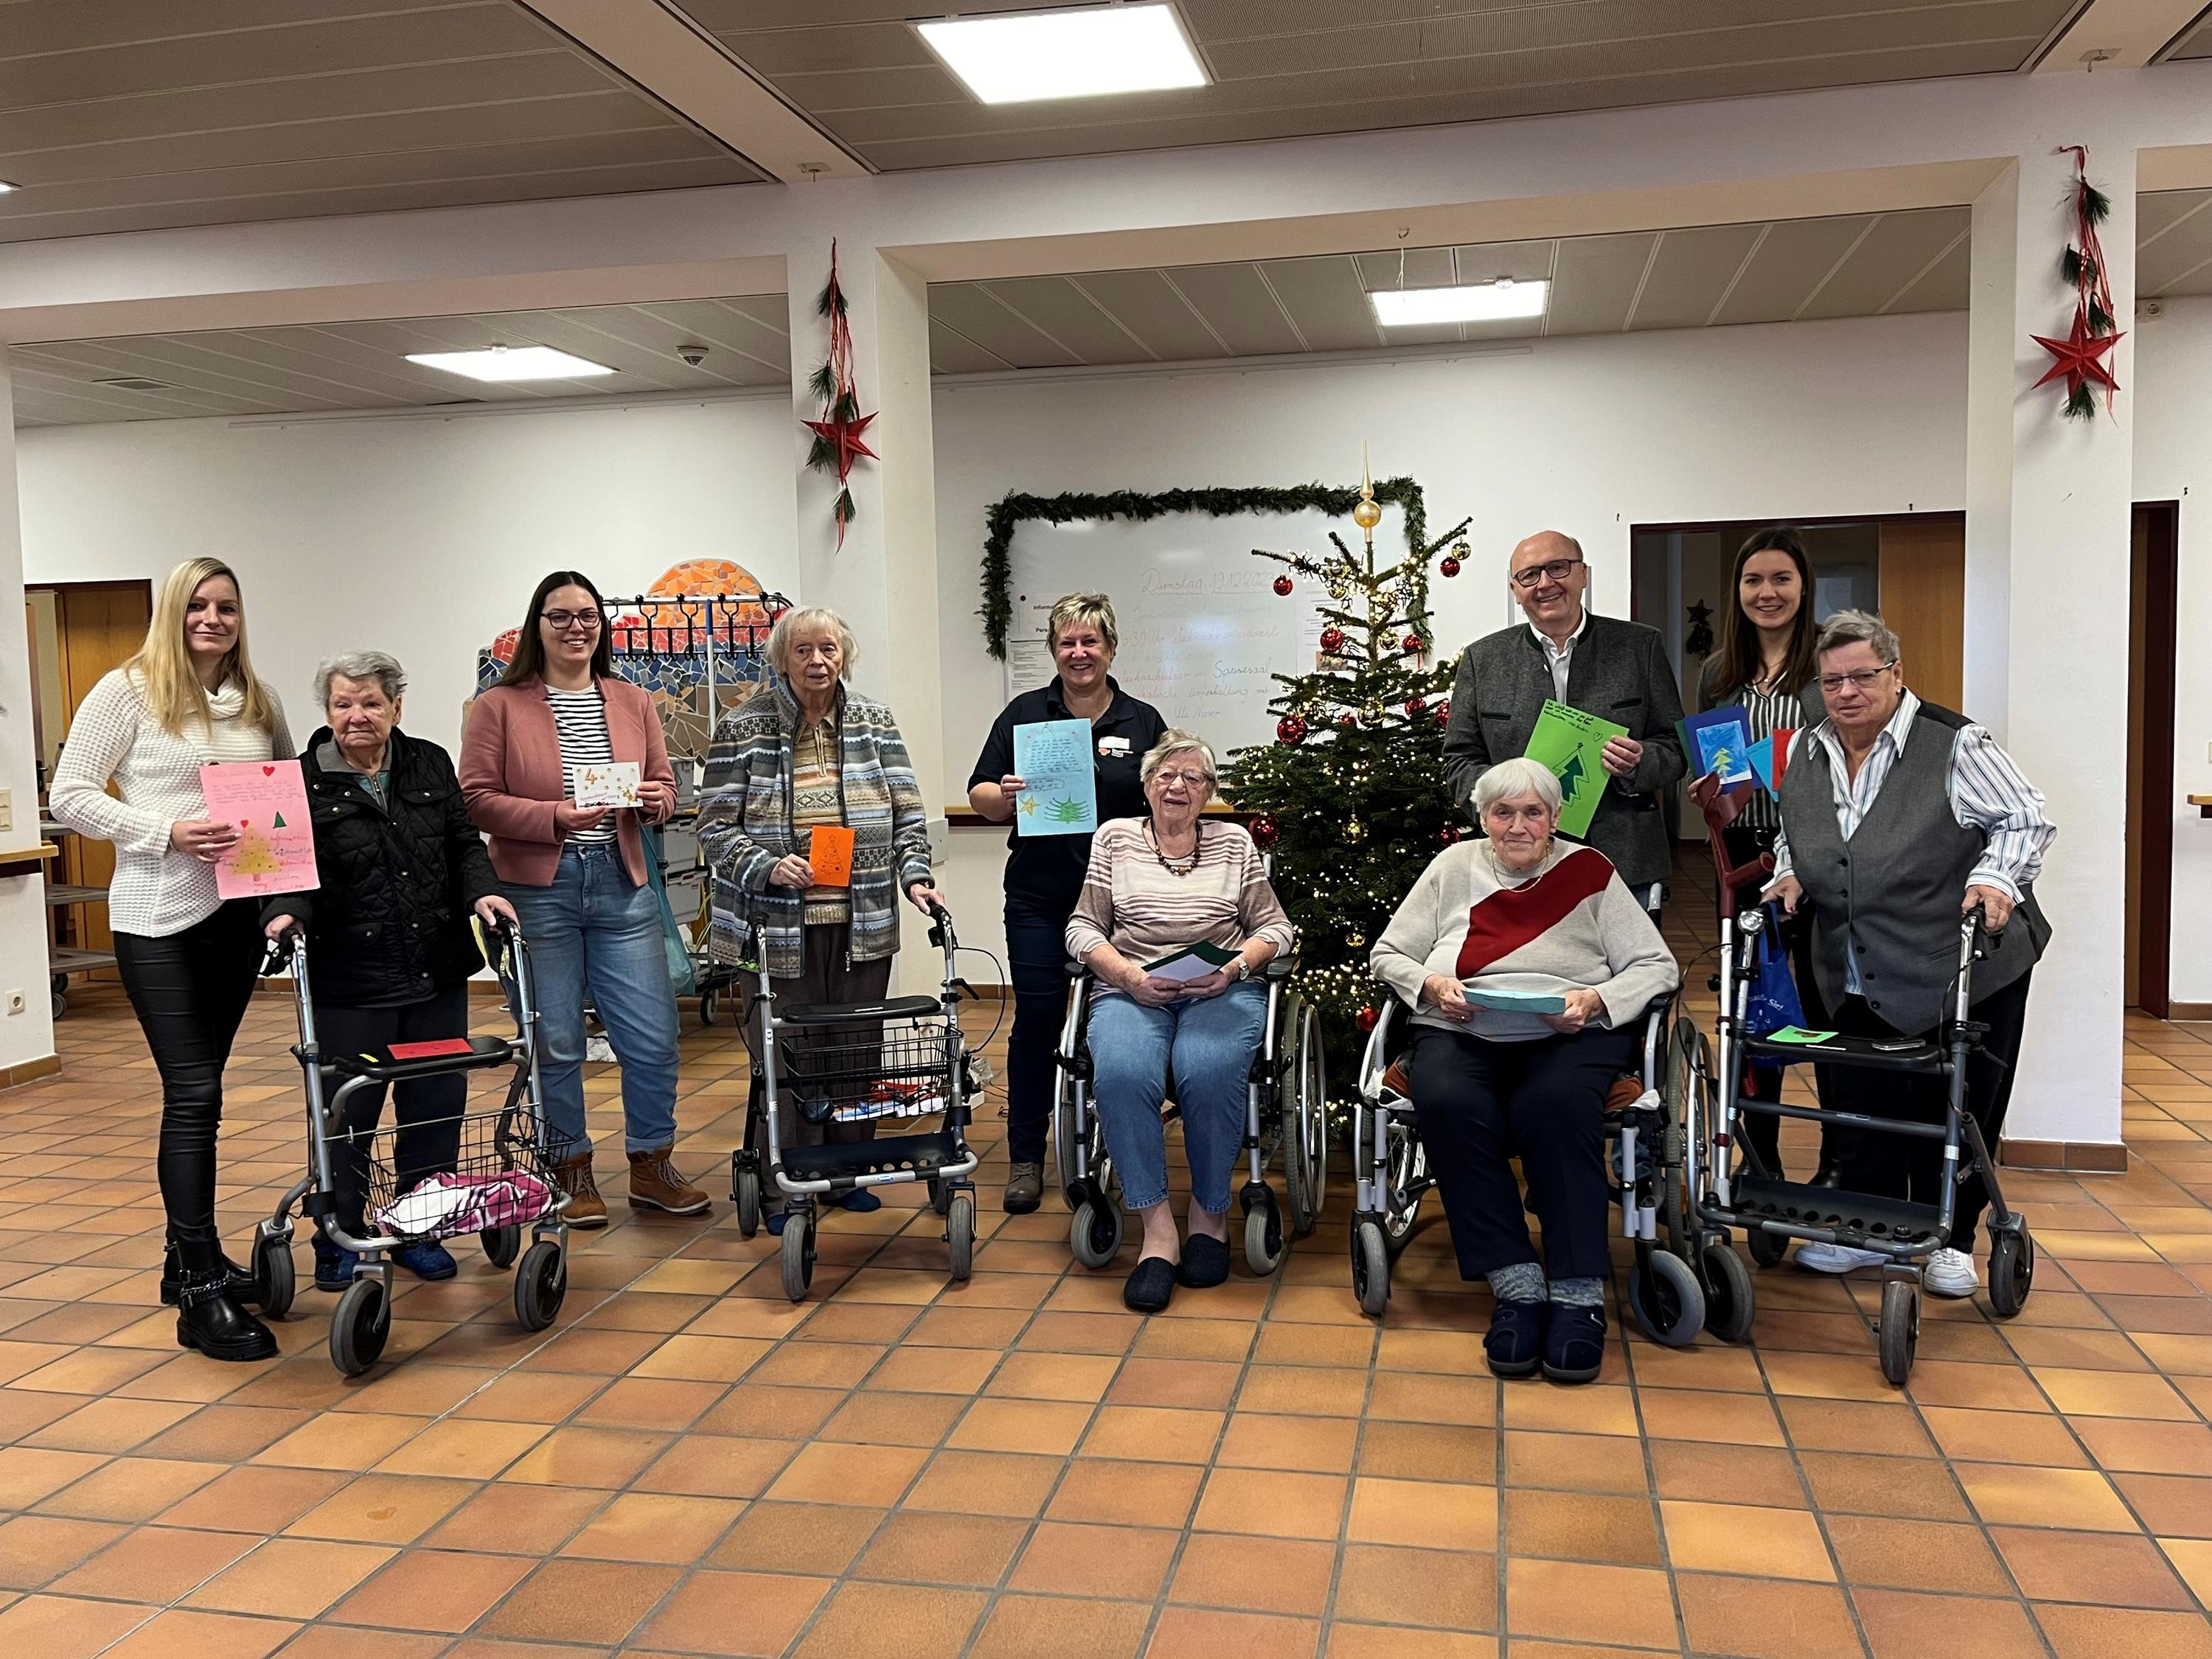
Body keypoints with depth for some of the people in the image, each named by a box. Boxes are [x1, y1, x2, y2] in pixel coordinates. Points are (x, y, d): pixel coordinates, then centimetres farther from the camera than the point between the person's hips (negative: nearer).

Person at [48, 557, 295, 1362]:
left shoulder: (259, 701, 10)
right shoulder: (127, 692, -4)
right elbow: (69, 797, -7)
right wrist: (169, 833, -20)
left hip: (238, 914, 6)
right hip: (158, 919, -5)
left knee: (198, 1088, 15)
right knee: (193, 1095, -9)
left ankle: (188, 1254, 27)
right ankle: (202, 1295, -4)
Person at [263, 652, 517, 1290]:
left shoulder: (430, 765, 9)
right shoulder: (302, 782, -2)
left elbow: (464, 845, 11)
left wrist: (482, 892, -6)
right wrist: (286, 912, -25)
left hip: (436, 974, 4)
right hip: (349, 981, -4)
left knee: (437, 1104, 9)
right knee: (347, 1114, 4)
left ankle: (420, 1231, 24)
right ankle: (340, 1241, 22)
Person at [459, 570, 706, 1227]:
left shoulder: (633, 703, 12)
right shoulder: (500, 706, 1)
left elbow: (666, 788, 16)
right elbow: (476, 799, -5)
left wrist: (651, 799, -7)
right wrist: (554, 818, -18)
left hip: (622, 886, 3)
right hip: (536, 891, -3)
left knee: (653, 1037, 2)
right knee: (555, 1041, 4)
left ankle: (651, 1165, 20)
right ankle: (571, 1171, 22)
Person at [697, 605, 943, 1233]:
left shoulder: (874, 722, 8)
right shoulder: (743, 729, -2)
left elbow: (907, 813, 8)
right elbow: (716, 828, -2)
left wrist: (915, 874, -6)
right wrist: (767, 867, -17)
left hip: (862, 924, 3)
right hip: (776, 927, -3)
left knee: (857, 1050, 10)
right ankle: (783, 1191, 15)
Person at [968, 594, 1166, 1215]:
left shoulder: (1142, 721, 6)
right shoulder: (1024, 714, 5)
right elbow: (980, 797, 4)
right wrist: (1003, 796, -18)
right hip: (1039, 899, 0)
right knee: (1036, 1021, 1)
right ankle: (1026, 1158, 12)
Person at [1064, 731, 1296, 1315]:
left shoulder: (1234, 842, 17)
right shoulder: (1114, 838, 16)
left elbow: (1274, 927, 13)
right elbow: (1083, 928, 10)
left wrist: (1234, 967, -7)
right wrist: (1128, 975, -8)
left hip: (1223, 991, 0)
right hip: (1131, 989, 0)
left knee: (1209, 1073, -33)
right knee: (1122, 1074, -34)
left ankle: (1209, 1215, -10)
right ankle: (1157, 1229, -24)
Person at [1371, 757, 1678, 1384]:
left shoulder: (1589, 871, 10)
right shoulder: (1454, 867, 15)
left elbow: (1657, 965, 7)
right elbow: (1387, 955, 15)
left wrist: (1595, 999, -11)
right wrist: (1432, 985, -7)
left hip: (1571, 1034, -1)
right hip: (1461, 1031, 1)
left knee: (1556, 1103, -36)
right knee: (1447, 1103, -33)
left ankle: (1579, 1293, -27)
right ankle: (1516, 1285, -26)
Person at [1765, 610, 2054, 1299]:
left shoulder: (1953, 745, -13)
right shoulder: (1806, 753, 4)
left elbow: (2025, 820, -8)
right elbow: (1790, 835, 19)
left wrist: (1997, 878, -22)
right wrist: (1791, 874, 2)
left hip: (1964, 971, -5)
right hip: (1859, 980, 5)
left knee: (1954, 1108, 6)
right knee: (1859, 1101, 10)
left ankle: (1951, 1241, 22)